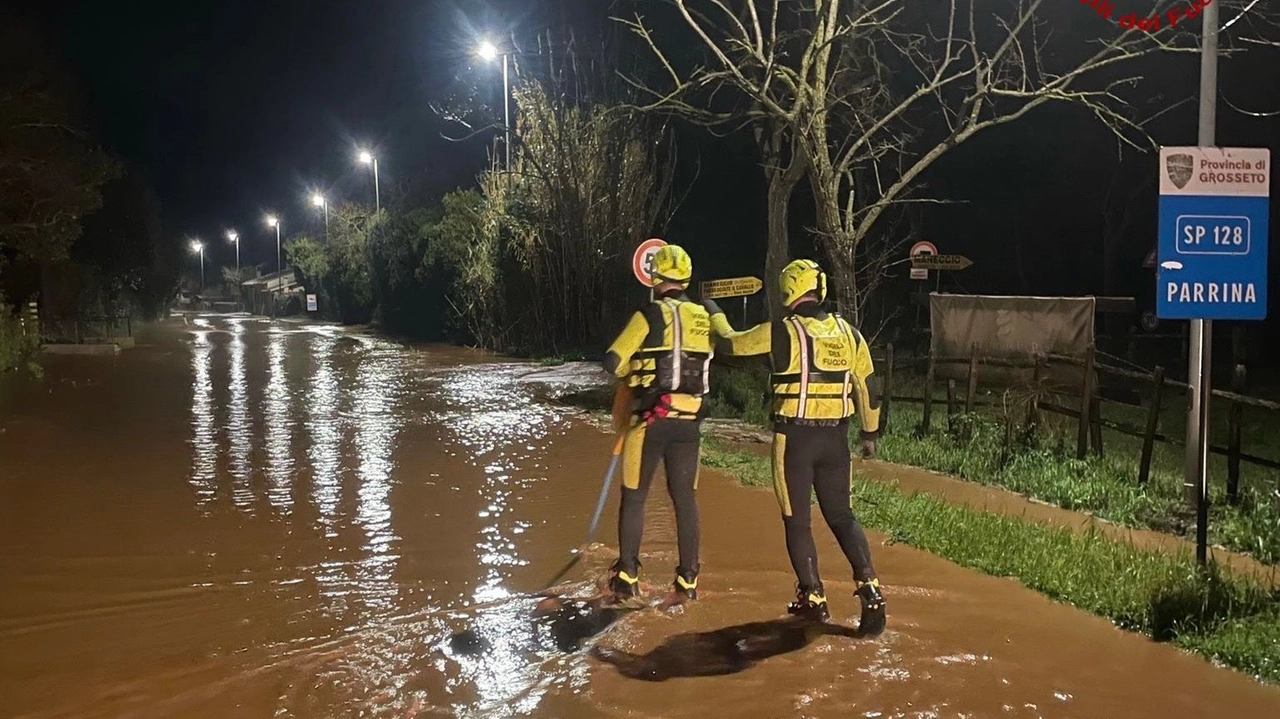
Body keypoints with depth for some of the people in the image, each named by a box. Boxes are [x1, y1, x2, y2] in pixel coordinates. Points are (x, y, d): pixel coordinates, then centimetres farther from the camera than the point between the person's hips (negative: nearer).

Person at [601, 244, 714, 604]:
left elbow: (613, 362, -12)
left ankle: (626, 578, 10)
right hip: (690, 419, 5)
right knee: (685, 497, 10)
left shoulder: (650, 315, -10)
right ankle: (688, 579, 13)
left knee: (634, 496, 7)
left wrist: (632, 370, 9)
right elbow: (704, 363, 13)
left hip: (652, 417, -5)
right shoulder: (704, 318, 7)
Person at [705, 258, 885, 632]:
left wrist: (714, 314, 22)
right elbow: (866, 385, 9)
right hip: (835, 437, 4)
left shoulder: (782, 332, -9)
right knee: (841, 515, 13)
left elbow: (730, 343, 2)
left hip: (794, 436, -4)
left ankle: (813, 597, 13)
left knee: (796, 520, 9)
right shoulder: (848, 333, 4)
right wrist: (869, 432, 21)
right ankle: (869, 586, -2)